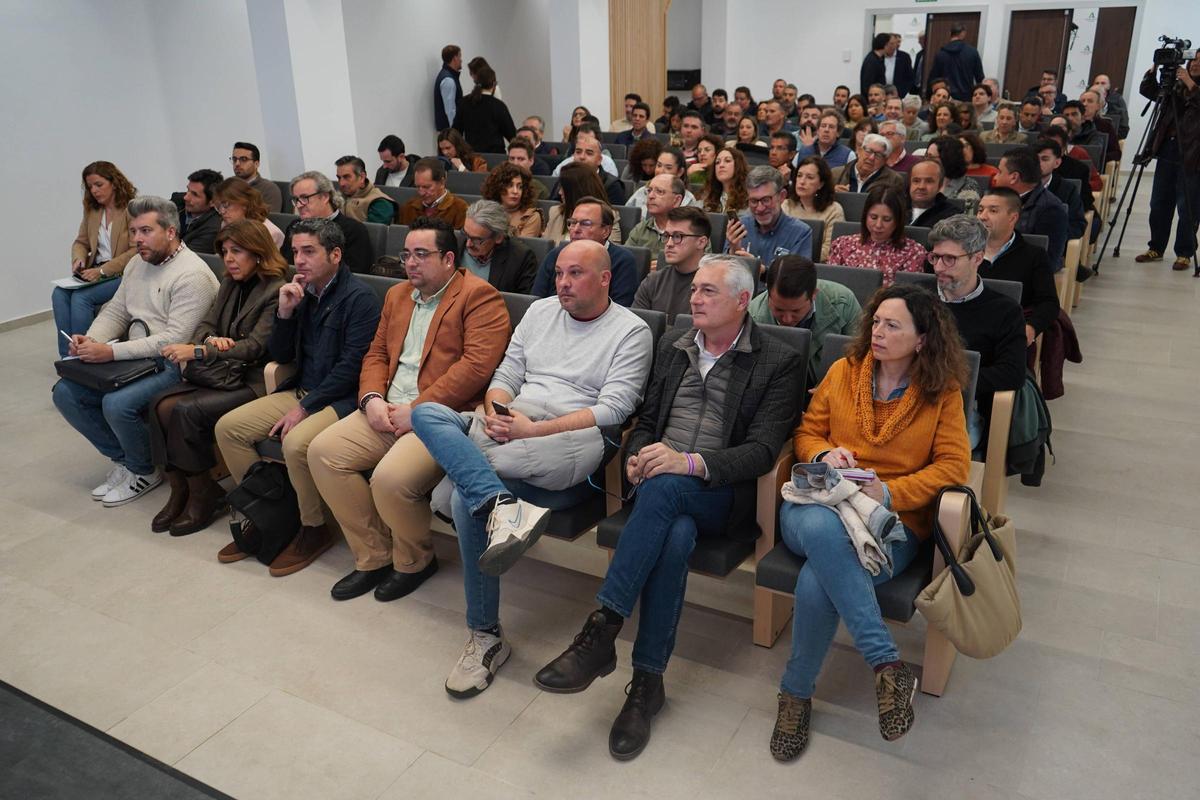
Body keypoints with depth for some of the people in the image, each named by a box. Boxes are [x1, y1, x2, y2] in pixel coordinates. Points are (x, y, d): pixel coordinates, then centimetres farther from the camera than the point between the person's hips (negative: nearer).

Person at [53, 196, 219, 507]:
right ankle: (122, 458, 12)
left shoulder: (191, 274, -17)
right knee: (65, 393, -3)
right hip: (133, 358, 9)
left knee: (117, 403, -30)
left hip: (172, 365, -9)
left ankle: (144, 471, 0)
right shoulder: (137, 263, 13)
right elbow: (115, 311, 18)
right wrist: (89, 340, -4)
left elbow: (175, 339, -23)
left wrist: (112, 352, -25)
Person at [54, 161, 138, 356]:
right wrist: (79, 259, -2)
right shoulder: (91, 210, 14)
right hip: (96, 272, 7)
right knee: (59, 294, -18)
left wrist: (102, 271, -20)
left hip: (123, 274, -7)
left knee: (81, 297, -27)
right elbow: (81, 242, 22)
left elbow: (136, 251, -15)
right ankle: (67, 357, -16)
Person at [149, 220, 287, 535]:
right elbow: (207, 324, 12)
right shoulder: (229, 284, 15)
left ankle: (203, 496, -9)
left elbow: (255, 347, -19)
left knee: (187, 411, -26)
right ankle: (180, 490, -7)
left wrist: (198, 351, -26)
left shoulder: (276, 292, -11)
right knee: (162, 405, -16)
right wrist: (211, 339, -13)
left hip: (253, 381, -8)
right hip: (222, 374, 8)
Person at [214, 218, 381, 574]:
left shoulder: (359, 298, -13)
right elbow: (280, 356, 12)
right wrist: (285, 312, -4)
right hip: (301, 391, 8)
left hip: (340, 398, -8)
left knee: (296, 442, -32)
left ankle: (314, 530, -8)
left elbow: (351, 367, -18)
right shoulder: (303, 293, 11)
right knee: (228, 426, -2)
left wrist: (305, 408, -18)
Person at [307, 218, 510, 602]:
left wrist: (416, 409, -17)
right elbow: (376, 353, 22)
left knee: (390, 479, -29)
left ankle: (415, 561, 4)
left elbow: (478, 365, -17)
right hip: (387, 411, 8)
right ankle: (374, 557, 4)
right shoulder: (397, 294, 21)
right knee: (322, 451, -10)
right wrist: (371, 398, 0)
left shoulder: (478, 295, -6)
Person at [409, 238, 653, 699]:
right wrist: (495, 411, -6)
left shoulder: (630, 331, 2)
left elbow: (612, 410, -9)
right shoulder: (540, 312, 21)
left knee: (466, 496, -31)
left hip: (560, 451, -6)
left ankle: (485, 636, -20)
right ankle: (502, 506, -37)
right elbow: (506, 376, 19)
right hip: (506, 432, 7)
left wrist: (533, 429, -17)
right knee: (426, 412, -21)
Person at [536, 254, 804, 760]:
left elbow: (763, 450, -9)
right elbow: (647, 419, 19)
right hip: (662, 487, 3)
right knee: (676, 536, -32)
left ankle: (601, 632, -33)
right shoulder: (673, 346, 17)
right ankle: (647, 680, -24)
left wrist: (690, 463, -25)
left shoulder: (779, 363, 1)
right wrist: (636, 457, -5)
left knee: (665, 488, -36)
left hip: (724, 496, -3)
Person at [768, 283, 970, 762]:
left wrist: (889, 493, -15)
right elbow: (806, 433, 17)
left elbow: (953, 466, -1)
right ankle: (888, 666, -32)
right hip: (819, 504, 2)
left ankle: (797, 692, -12)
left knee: (816, 582, -35)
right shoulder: (844, 371, 12)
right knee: (820, 527, -40)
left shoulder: (943, 392, 6)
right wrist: (824, 453, -7)